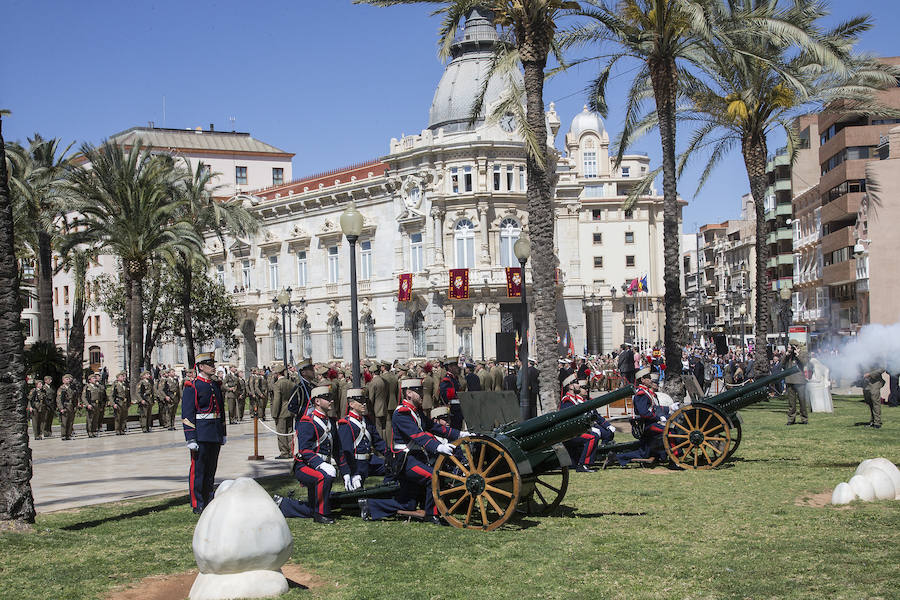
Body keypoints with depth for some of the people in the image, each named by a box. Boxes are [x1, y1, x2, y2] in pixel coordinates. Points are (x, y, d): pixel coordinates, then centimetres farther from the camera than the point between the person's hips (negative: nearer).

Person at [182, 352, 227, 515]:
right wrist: (191, 438, -17)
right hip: (201, 435, -7)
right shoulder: (192, 386, -8)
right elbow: (187, 414, -12)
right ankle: (198, 505, 2)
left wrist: (223, 434, 20)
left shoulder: (216, 385, 15)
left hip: (215, 436, 7)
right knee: (198, 470, -3)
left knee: (211, 469, 12)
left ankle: (208, 501, 21)